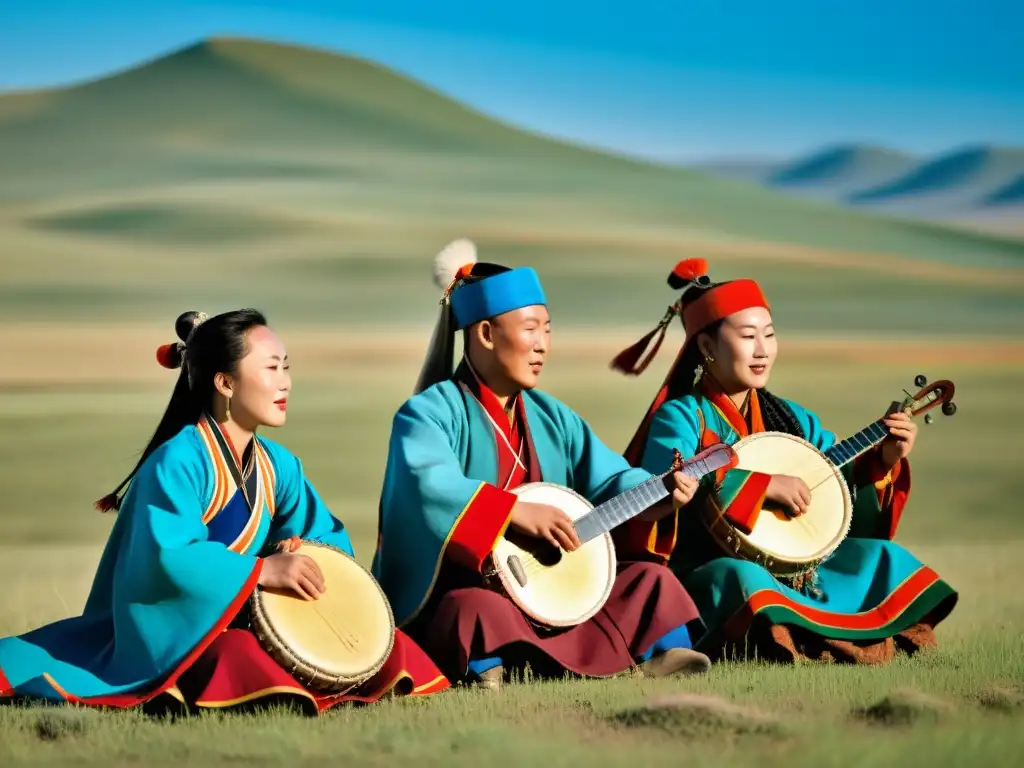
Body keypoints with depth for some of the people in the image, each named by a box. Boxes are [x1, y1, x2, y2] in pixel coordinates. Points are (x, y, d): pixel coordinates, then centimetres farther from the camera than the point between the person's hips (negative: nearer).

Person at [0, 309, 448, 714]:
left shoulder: (278, 466, 9)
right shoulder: (179, 462, -16)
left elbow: (333, 541, 13)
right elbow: (168, 558, -28)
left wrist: (299, 551, -10)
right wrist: (263, 570, -28)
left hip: (243, 621, 9)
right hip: (173, 635, -8)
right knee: (253, 666, -40)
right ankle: (189, 687, -11)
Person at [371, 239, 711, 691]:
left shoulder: (549, 417, 14)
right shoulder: (431, 412, -10)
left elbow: (607, 479, 9)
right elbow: (429, 485, -29)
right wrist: (518, 511, -33)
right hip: (453, 598, -8)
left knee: (649, 580, 1)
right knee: (481, 612, -42)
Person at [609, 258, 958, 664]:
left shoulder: (793, 419, 14)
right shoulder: (680, 417, -6)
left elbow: (843, 488, 19)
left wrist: (883, 461, -2)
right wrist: (763, 485, -27)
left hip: (795, 570, 7)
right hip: (709, 573, -7)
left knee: (881, 556, -3)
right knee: (740, 578, -38)